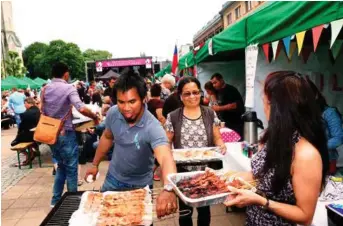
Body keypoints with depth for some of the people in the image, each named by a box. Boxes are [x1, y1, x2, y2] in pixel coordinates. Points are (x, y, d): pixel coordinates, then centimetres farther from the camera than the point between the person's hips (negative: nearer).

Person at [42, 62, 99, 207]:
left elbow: (43, 112, 10)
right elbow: (81, 108, -28)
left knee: (61, 167, 21)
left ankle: (56, 200, 26)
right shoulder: (68, 88, -14)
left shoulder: (45, 89, 5)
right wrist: (94, 117, -13)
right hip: (65, 133, -7)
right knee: (71, 168, 7)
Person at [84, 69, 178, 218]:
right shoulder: (113, 113, -18)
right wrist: (95, 164, 8)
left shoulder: (152, 127, -35)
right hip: (113, 178, 4)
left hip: (140, 185, -3)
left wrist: (168, 188, -69)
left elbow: (166, 158, -51)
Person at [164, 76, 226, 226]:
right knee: (185, 209, 15)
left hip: (206, 171, 1)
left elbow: (217, 138, 4)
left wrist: (221, 145, -16)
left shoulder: (210, 114, -1)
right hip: (183, 172, -1)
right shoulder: (173, 117, -5)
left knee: (204, 207, 19)